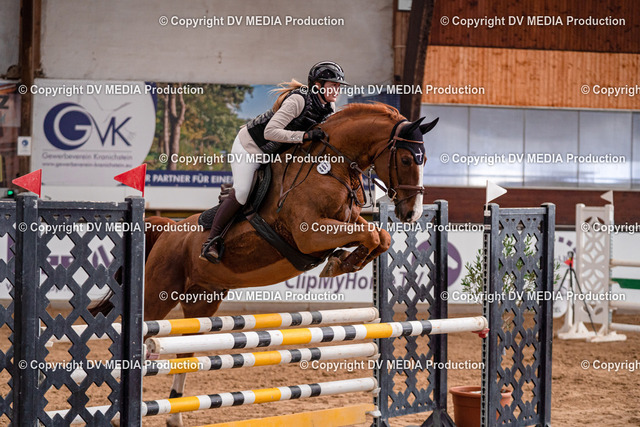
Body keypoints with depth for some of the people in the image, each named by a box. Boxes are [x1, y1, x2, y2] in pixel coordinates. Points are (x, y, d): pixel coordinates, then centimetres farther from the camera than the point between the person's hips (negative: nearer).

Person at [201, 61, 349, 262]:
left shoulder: (328, 108, -6)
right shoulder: (298, 100, -31)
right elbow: (270, 131, -38)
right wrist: (305, 136, -42)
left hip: (277, 152, 9)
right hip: (250, 145, -8)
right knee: (241, 193, -18)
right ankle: (211, 241, -7)